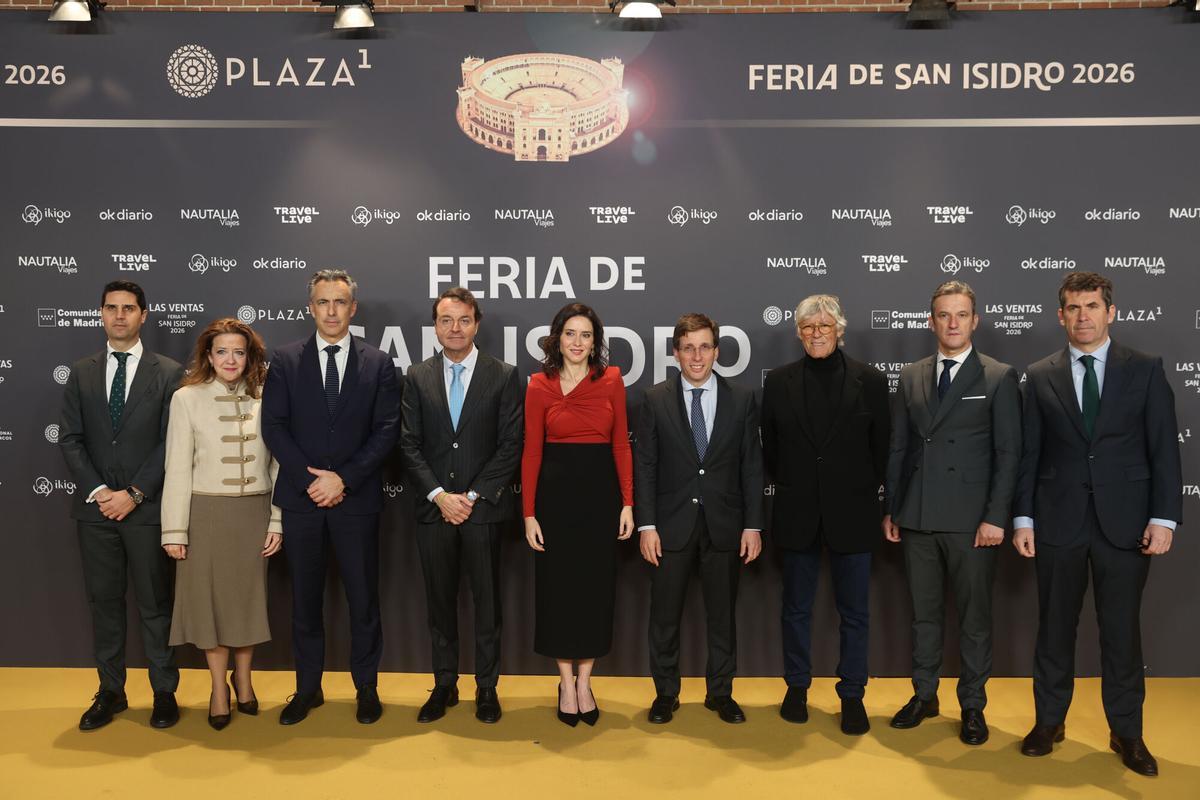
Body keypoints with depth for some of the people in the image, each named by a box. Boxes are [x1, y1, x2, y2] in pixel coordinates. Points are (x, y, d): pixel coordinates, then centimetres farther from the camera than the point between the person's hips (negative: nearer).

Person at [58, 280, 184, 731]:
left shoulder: (168, 373, 0)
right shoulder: (81, 373, 10)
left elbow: (170, 442, -6)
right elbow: (70, 438, 5)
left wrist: (134, 494, -12)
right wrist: (97, 490, -8)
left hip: (146, 508, -3)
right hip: (95, 507, 3)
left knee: (154, 603, 4)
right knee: (103, 602, 10)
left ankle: (164, 692, 16)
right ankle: (110, 691, 22)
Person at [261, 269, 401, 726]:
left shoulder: (377, 364, 2)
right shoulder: (286, 360, 4)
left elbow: (387, 430, -3)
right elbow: (273, 426, -1)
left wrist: (344, 479, -12)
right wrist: (311, 480, -11)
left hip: (357, 499, -1)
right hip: (301, 498, 1)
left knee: (363, 598, 7)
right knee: (305, 598, 11)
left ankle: (367, 688, 21)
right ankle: (307, 689, 24)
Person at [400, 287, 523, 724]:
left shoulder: (504, 375, 0)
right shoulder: (418, 377, 7)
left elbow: (510, 445, -4)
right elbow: (410, 445, 3)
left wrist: (473, 496, -10)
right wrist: (439, 495, -9)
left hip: (484, 507, -2)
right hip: (433, 508, 2)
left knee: (487, 600, 6)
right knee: (440, 600, 11)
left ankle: (487, 688, 19)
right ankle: (444, 684, 24)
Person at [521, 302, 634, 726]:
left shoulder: (612, 381, 1)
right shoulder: (540, 385, -2)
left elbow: (621, 445, 2)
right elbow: (531, 452, -3)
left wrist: (627, 503, -3)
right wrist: (529, 513, -6)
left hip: (601, 490, 1)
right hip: (556, 492, -1)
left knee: (596, 585, 7)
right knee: (557, 585, 6)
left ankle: (584, 682, 23)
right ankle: (566, 683, 22)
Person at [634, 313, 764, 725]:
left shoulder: (742, 399, 2)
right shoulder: (656, 400, 0)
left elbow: (752, 467, 2)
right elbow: (644, 466, -1)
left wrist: (753, 525, -2)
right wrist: (646, 525, -7)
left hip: (724, 524, 1)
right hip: (672, 524, 0)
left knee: (722, 614, 11)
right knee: (665, 615, 8)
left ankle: (721, 692, 26)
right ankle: (665, 694, 24)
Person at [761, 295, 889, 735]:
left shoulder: (870, 380, -2)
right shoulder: (779, 381, 1)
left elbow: (882, 447, 2)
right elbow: (769, 446, 7)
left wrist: (866, 492, 3)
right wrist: (792, 485, 7)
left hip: (852, 512, -1)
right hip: (797, 512, 1)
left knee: (854, 611, 7)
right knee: (796, 607, 12)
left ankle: (852, 694, 21)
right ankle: (797, 687, 28)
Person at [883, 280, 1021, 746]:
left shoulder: (999, 378, -1)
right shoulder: (911, 377, 9)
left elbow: (1008, 453, -5)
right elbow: (897, 449, 11)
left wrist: (996, 517, -11)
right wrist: (890, 510, 8)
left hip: (971, 520, -3)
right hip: (917, 517, 4)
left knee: (974, 617, 7)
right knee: (924, 612, 13)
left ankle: (972, 705, 20)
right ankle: (924, 695, 26)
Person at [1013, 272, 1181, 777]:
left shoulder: (1145, 370, 2)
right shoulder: (1040, 376, 4)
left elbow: (1164, 449, -1)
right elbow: (1030, 453, 4)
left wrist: (1164, 518, -7)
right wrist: (1023, 518, 0)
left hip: (1124, 521, -1)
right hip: (1058, 521, 1)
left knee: (1122, 630, 6)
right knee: (1055, 626, 10)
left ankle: (1126, 732, 21)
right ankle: (1049, 721, 24)